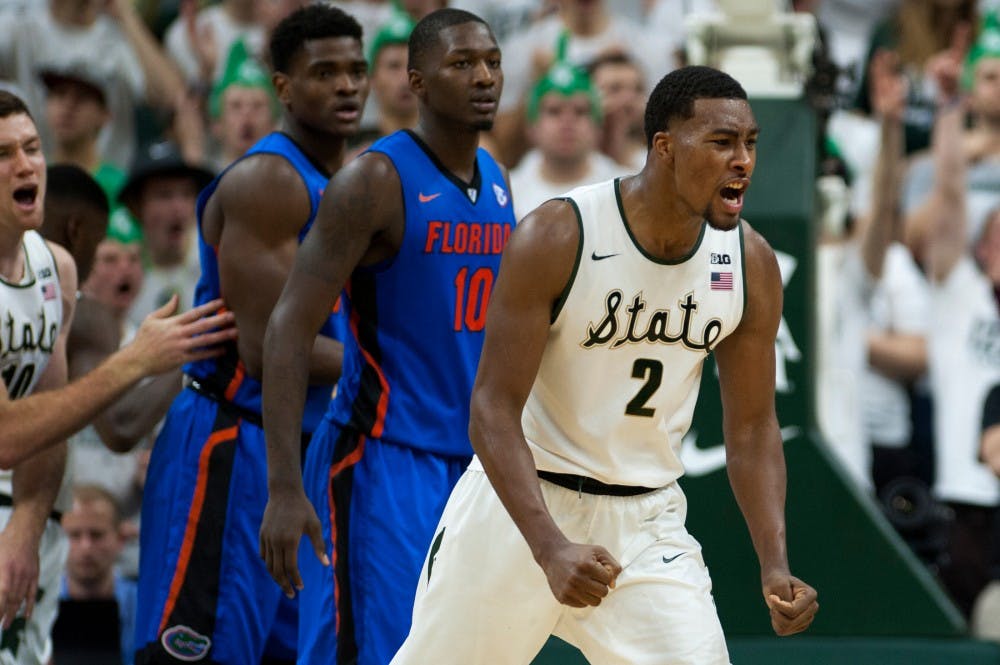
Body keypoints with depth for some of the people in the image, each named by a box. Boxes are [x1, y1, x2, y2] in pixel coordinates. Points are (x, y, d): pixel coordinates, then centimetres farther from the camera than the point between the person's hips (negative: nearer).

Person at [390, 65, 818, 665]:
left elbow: (752, 427, 4)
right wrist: (550, 547, -34)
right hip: (522, 503, -3)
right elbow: (494, 411, -20)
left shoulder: (752, 265, -7)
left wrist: (775, 565, -11)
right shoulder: (556, 238, -20)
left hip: (646, 520, 3)